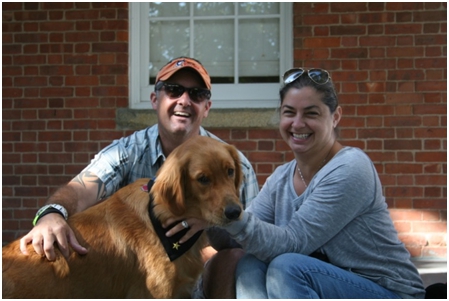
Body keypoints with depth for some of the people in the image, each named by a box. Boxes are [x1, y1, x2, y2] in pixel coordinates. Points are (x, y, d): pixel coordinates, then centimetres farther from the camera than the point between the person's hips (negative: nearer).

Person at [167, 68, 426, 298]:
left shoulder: (350, 169, -18)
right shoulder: (281, 178, 5)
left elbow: (292, 242, -24)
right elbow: (234, 240, -4)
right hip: (327, 289, 6)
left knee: (287, 267, -27)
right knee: (251, 266, -16)